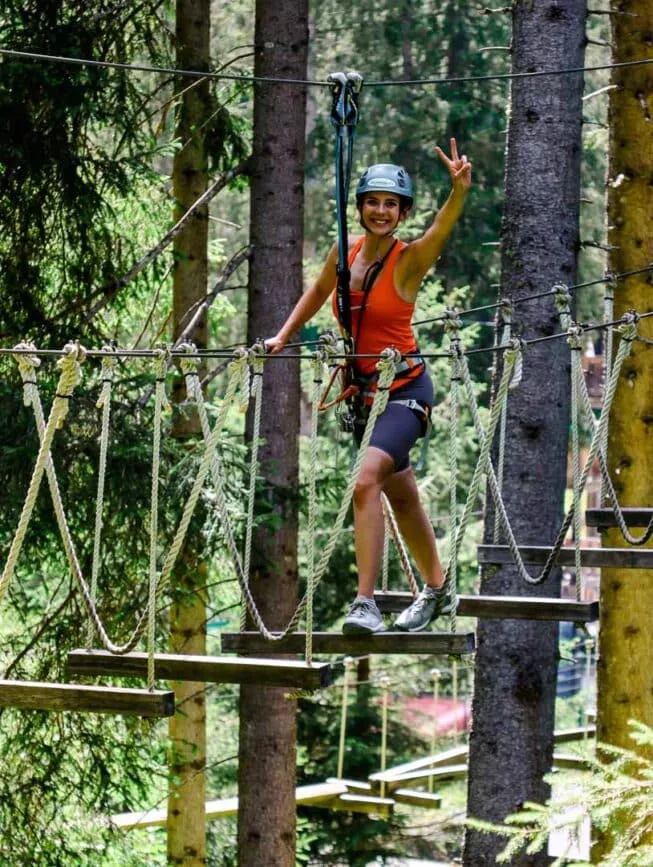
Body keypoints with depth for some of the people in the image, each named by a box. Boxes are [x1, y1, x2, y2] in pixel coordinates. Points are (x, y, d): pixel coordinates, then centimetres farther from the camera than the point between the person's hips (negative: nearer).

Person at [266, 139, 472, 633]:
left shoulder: (410, 259, -14)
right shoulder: (345, 252, 1)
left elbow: (443, 228, -34)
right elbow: (319, 291, 21)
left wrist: (460, 191, -53)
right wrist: (282, 338, 15)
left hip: (405, 388, -7)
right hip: (363, 388, 7)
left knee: (366, 480, -26)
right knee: (402, 495, 20)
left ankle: (366, 603, -27)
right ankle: (437, 591, 38)